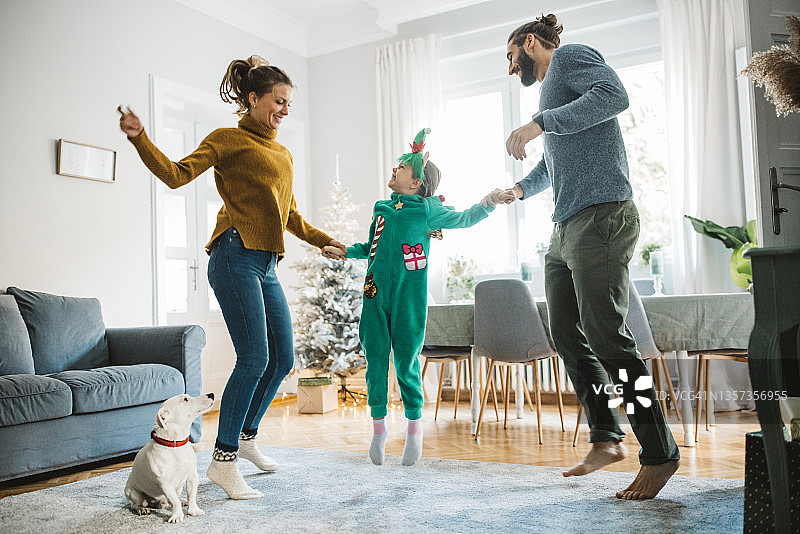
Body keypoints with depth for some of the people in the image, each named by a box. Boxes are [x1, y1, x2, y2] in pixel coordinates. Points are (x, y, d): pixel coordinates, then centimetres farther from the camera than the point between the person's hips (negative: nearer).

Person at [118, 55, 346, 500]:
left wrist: (328, 241, 29)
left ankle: (246, 437, 28)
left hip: (267, 267, 8)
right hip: (236, 257, -8)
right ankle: (223, 459, -1)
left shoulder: (284, 155, 23)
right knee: (254, 358, -14)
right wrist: (140, 138, -23)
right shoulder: (228, 139, 3)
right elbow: (176, 175, -9)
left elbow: (293, 218, 28)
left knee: (283, 359, 8)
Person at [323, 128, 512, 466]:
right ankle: (378, 424, 22)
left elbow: (463, 219, -3)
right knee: (376, 359, 6)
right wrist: (344, 251, 24)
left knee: (405, 361, 0)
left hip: (408, 296, -4)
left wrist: (487, 203, -18)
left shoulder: (426, 209, 1)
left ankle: (414, 424, 20)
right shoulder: (382, 209, 16)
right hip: (375, 294, 4)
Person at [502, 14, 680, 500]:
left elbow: (614, 95, -18)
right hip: (566, 228, 10)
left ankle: (661, 454, -2)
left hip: (601, 217, -10)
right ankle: (607, 439, 13)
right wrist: (518, 190, 29)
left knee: (606, 334, -12)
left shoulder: (570, 56, 4)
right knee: (567, 334, 6)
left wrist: (538, 124, -20)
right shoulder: (551, 88, 30)